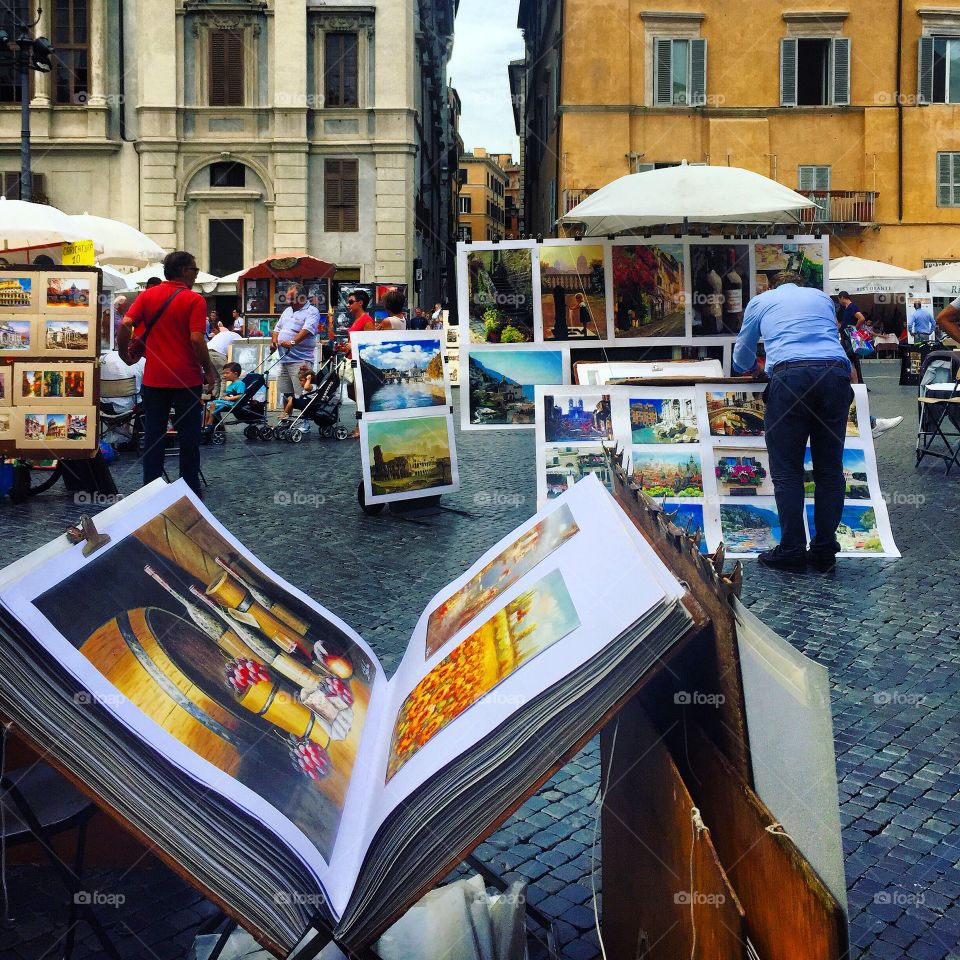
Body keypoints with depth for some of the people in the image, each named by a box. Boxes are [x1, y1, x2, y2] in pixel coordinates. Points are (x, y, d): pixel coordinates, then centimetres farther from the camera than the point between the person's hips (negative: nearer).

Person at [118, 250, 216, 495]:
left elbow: (126, 324, -6)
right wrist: (209, 370, -7)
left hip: (154, 378, 3)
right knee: (189, 436, 7)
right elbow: (196, 339, -17)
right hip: (187, 379, -3)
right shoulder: (194, 300, -8)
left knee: (153, 435, 10)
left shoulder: (147, 295, 4)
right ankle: (191, 489, 14)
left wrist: (123, 353, 8)